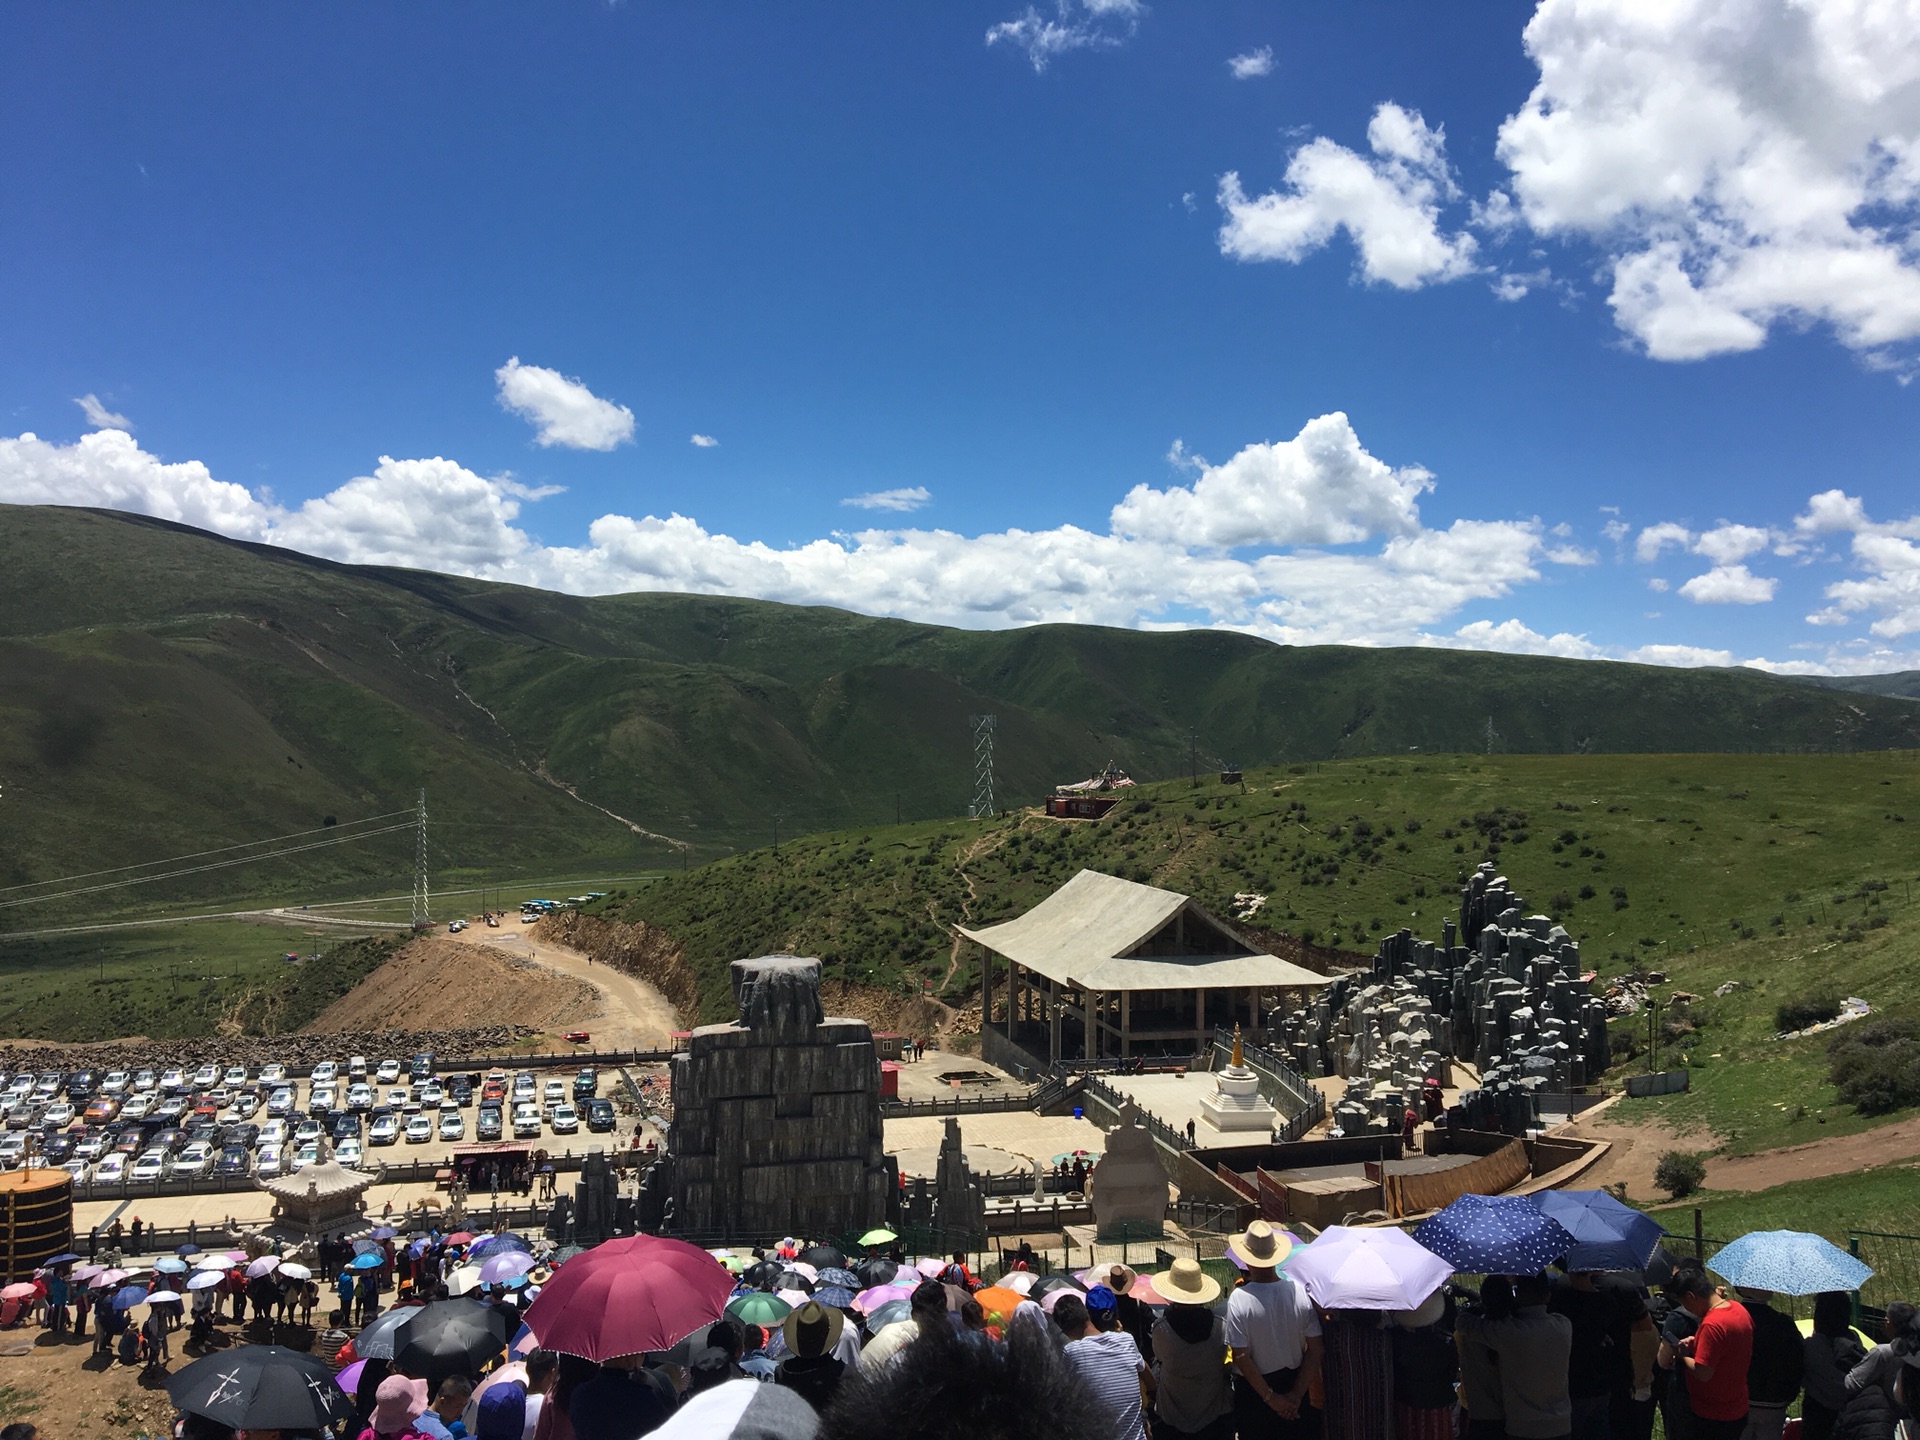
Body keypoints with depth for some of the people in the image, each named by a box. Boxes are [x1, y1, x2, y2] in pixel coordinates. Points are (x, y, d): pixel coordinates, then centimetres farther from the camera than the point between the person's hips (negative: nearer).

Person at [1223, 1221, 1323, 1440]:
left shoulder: (1238, 1299, -23)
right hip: (1293, 1380, 2)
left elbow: (1241, 1357, -21)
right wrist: (1296, 1395, -6)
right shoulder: (1301, 1291, -14)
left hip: (1252, 1388, -2)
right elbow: (1314, 1350, -10)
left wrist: (1270, 1397, -12)